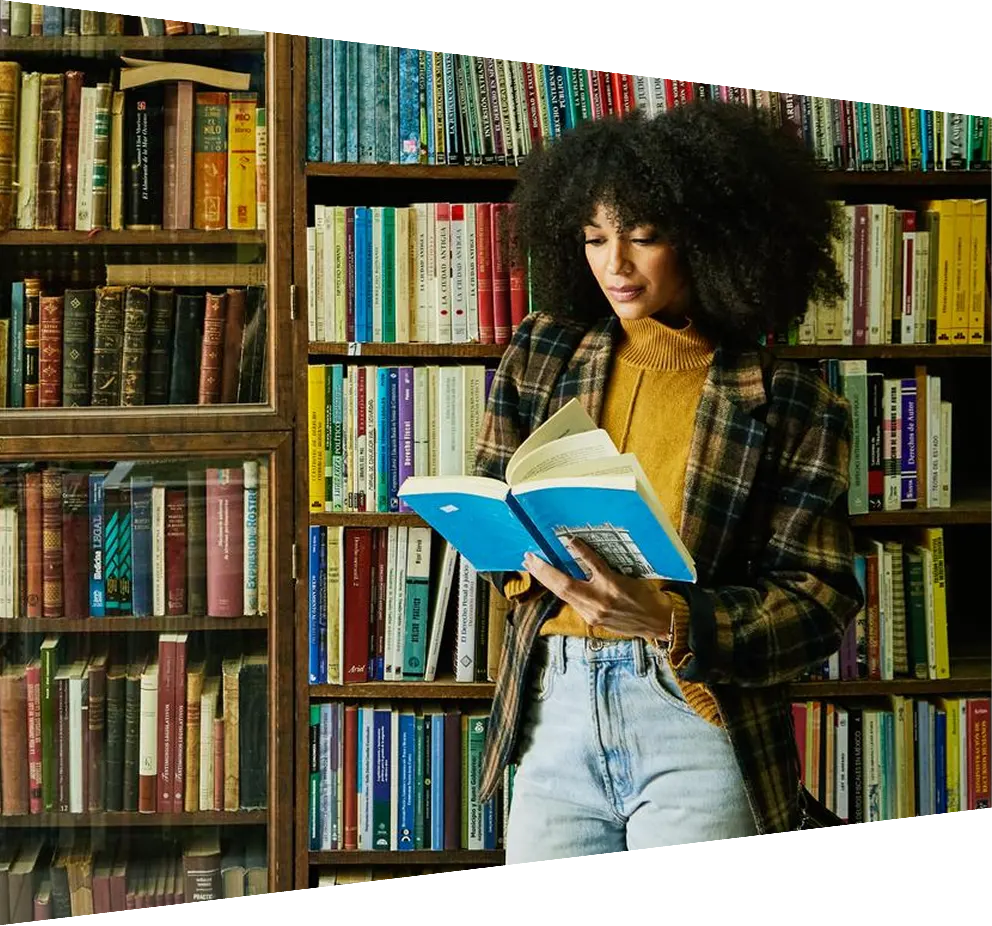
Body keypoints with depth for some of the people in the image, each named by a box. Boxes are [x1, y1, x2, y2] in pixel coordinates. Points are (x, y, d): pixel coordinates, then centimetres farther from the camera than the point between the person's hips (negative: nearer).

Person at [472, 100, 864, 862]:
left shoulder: (791, 405, -2)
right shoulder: (542, 354, 8)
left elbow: (818, 602, -5)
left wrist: (671, 619, -21)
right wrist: (533, 558, -10)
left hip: (697, 714, -3)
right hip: (557, 705, 3)